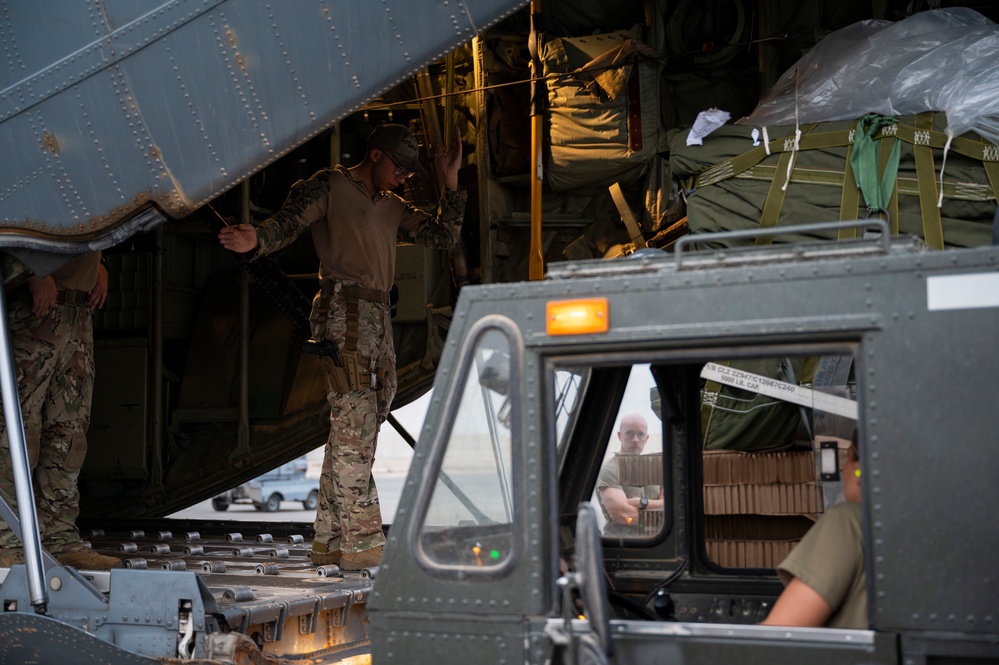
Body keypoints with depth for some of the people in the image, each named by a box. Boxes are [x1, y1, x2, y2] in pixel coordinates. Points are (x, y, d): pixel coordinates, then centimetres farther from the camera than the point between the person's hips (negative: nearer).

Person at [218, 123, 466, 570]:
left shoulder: (393, 208, 25)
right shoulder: (329, 186, 4)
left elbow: (444, 235, 22)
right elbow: (289, 222, -8)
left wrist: (450, 177, 15)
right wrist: (256, 239, -29)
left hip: (378, 316, 8)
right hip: (343, 311, -8)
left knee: (356, 430, 7)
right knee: (354, 422, -13)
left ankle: (330, 542, 12)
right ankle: (360, 543, -13)